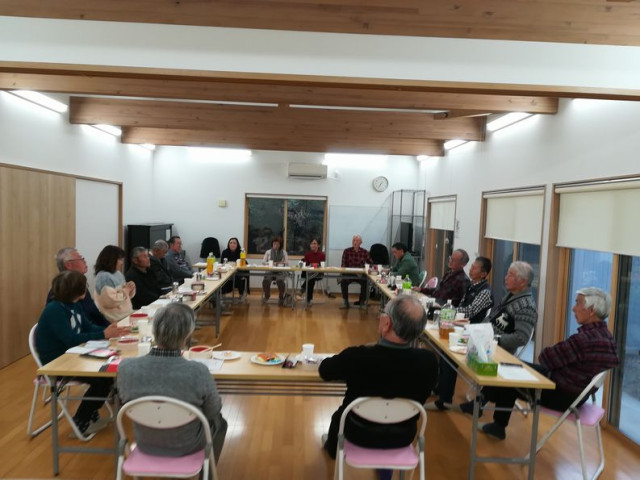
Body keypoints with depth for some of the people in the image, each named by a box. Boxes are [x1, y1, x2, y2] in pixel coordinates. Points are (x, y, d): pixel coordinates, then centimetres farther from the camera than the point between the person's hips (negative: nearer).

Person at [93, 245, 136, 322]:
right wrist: (125, 291, -13)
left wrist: (131, 289, 4)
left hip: (127, 313, 8)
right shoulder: (103, 276, -12)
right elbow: (110, 301, -22)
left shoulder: (118, 273, 14)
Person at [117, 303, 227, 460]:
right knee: (218, 422, 29)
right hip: (186, 446, -3)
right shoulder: (198, 372, -34)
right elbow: (212, 412, -16)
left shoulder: (126, 367, -25)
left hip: (145, 444, 3)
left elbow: (126, 402, -4)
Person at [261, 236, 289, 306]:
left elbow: (287, 263, 3)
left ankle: (281, 297, -9)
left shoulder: (284, 252, 11)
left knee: (280, 281, -35)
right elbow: (263, 261, 3)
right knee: (266, 280, -31)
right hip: (270, 272, 1)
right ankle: (266, 296, -2)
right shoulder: (268, 252, 13)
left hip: (280, 272, -1)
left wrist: (281, 263, -18)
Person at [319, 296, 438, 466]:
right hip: (402, 438, 2)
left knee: (339, 414, 32)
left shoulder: (357, 356, -34)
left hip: (359, 434, -2)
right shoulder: (429, 361, -27)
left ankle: (333, 448, 63)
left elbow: (324, 371, -13)